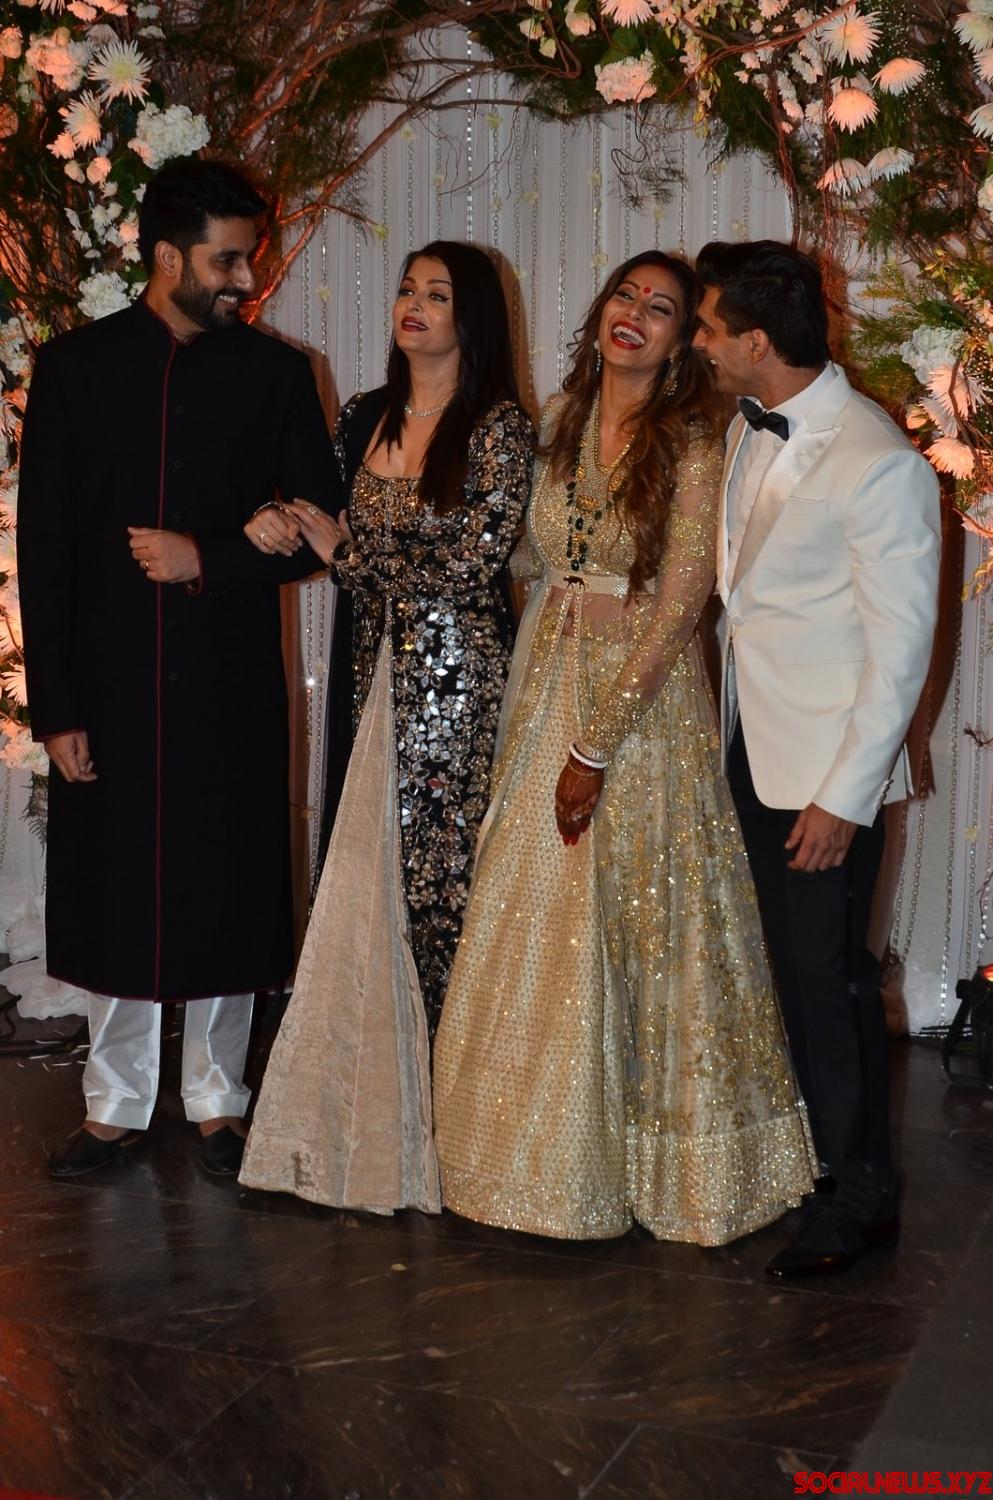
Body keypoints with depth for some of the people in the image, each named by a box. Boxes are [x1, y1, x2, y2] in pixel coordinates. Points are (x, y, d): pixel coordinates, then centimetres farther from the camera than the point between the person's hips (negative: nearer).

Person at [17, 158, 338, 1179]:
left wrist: (209, 558, -13)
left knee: (224, 893, 7)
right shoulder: (73, 366, 1)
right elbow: (42, 548, -1)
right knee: (111, 894, 8)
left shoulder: (272, 372, 2)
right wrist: (54, 704, -5)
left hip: (229, 683, 0)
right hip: (109, 681, 0)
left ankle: (217, 1102, 24)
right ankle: (114, 1105, 24)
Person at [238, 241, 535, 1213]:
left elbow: (472, 566, -13)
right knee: (376, 870, 3)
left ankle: (445, 1097, 11)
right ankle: (387, 1098, 14)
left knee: (435, 875, -3)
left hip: (456, 671, -5)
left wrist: (345, 547, -5)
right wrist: (290, 528, 0)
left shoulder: (499, 430, -6)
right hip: (381, 669, 5)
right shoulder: (364, 420, 14)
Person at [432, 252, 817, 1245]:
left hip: (644, 697, -5)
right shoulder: (560, 421, 8)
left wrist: (597, 745, -16)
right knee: (528, 926, 8)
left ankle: (640, 1163, 18)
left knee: (628, 928, 1)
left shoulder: (693, 446, -10)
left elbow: (677, 609, -14)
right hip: (544, 688, 5)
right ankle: (548, 1155, 23)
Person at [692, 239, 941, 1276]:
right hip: (750, 750, 7)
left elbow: (901, 645, -16)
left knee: (828, 975, 1)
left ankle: (861, 1195, 18)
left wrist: (844, 795, -16)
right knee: (790, 964, 14)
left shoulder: (877, 463, -18)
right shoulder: (747, 433, 7)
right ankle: (798, 1156, 29)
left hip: (827, 770, -7)